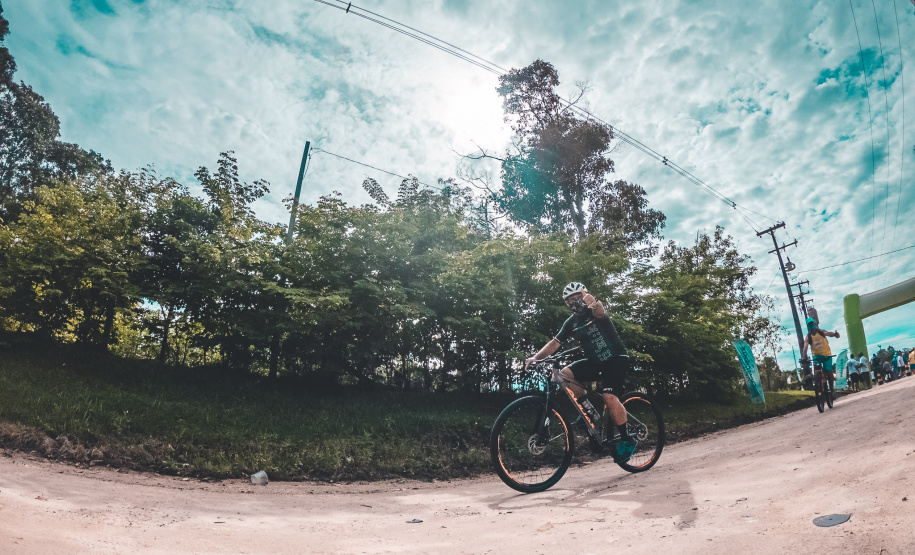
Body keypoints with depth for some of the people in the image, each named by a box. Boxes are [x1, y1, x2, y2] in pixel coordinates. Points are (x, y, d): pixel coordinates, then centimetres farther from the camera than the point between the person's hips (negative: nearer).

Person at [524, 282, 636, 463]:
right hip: (595, 362, 6)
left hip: (616, 358, -6)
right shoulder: (571, 322, 2)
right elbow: (555, 342, -4)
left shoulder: (594, 311, -14)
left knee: (609, 397, -25)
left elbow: (600, 313, -40)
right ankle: (589, 411, -1)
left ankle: (627, 441, -4)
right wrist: (536, 357, -20)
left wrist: (593, 304, -66)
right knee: (564, 375, -16)